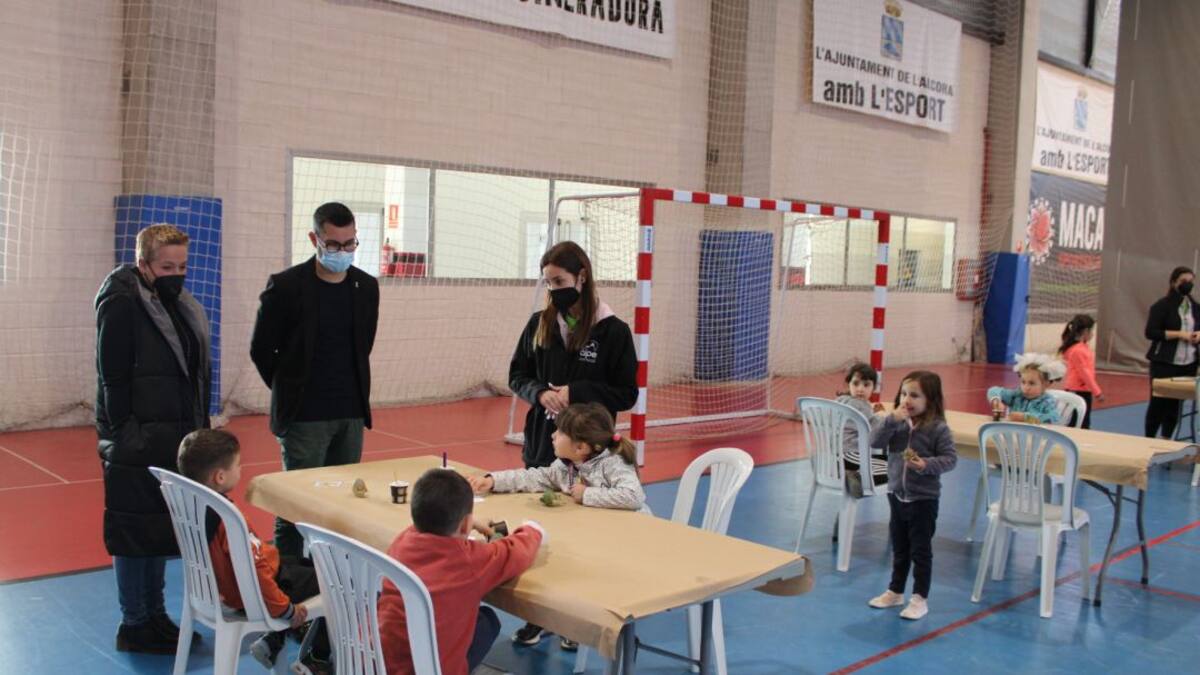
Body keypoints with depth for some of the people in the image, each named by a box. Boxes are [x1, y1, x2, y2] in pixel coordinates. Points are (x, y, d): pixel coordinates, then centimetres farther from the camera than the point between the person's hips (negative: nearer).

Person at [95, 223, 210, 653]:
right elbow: (112, 380, -16)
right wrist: (126, 437, -18)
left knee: (162, 531, 16)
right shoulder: (121, 304, -13)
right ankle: (134, 626, 16)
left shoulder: (179, 305, 11)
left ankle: (155, 616, 29)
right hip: (137, 446, -8)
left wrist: (198, 431, 10)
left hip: (174, 441, 8)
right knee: (134, 535, 4)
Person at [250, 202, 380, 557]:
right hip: (305, 417, -4)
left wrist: (353, 392, 14)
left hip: (352, 414, 5)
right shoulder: (286, 286, -9)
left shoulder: (367, 287, 5)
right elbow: (261, 349, -1)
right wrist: (291, 392, 4)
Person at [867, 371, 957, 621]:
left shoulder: (937, 428, -13)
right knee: (899, 549, 19)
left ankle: (920, 599, 15)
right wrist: (891, 419, -22)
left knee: (920, 550, 5)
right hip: (897, 495, 5)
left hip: (924, 499, -5)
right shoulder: (896, 422, -2)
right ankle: (895, 591, 33)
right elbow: (876, 441, -12)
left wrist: (927, 465, -28)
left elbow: (950, 458, -12)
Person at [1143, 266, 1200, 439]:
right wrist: (1179, 334, -18)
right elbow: (1150, 332, -12)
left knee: (1175, 404, 8)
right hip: (1164, 363, -5)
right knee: (1158, 402, 0)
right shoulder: (1162, 306, -5)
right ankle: (1149, 439, 10)